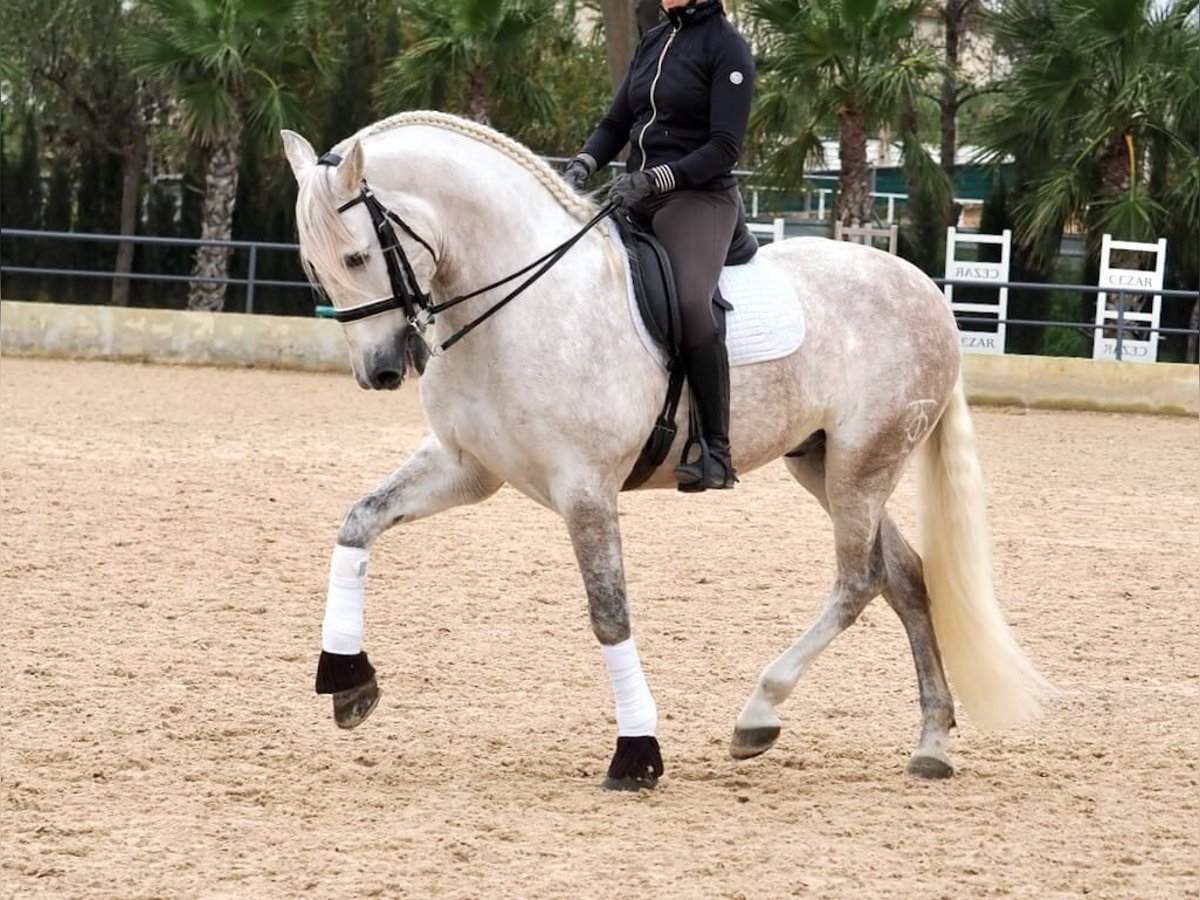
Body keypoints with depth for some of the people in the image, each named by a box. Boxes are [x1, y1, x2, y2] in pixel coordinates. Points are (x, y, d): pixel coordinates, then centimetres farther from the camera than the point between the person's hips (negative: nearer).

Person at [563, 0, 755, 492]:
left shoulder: (726, 47, -6)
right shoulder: (653, 42, 15)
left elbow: (725, 147, -13)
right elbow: (616, 123, 17)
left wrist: (656, 178, -23)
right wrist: (582, 165, -3)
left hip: (698, 198, -8)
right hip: (635, 199, 9)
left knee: (691, 303, -32)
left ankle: (716, 451, -27)